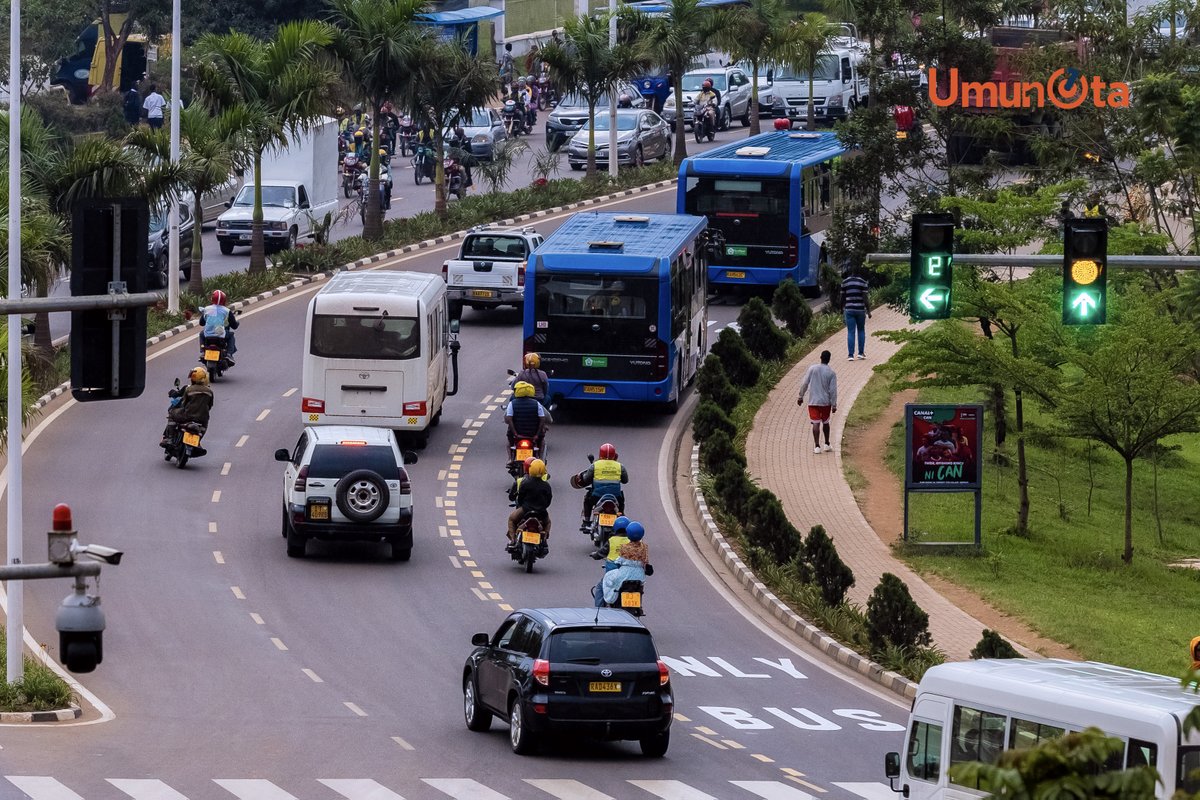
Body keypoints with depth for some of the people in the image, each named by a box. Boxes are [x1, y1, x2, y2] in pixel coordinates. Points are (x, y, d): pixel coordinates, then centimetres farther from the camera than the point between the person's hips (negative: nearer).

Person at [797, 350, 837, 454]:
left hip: (813, 402, -1)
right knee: (825, 422, 18)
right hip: (826, 402, 1)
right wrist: (834, 405, -2)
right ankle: (827, 445, 25)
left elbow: (804, 384, -3)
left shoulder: (812, 369, -3)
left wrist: (801, 396, 7)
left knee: (816, 423, -3)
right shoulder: (831, 373, -5)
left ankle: (817, 446, -11)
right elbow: (833, 390, -6)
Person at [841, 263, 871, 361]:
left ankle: (851, 355, -5)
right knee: (861, 331, 15)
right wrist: (868, 311, 0)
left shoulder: (845, 282, 1)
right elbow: (865, 297, -7)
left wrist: (842, 310, 17)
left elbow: (842, 297, 5)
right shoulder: (862, 282, -4)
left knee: (850, 332, 1)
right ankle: (861, 353, 14)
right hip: (860, 309, -1)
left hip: (849, 309, 1)